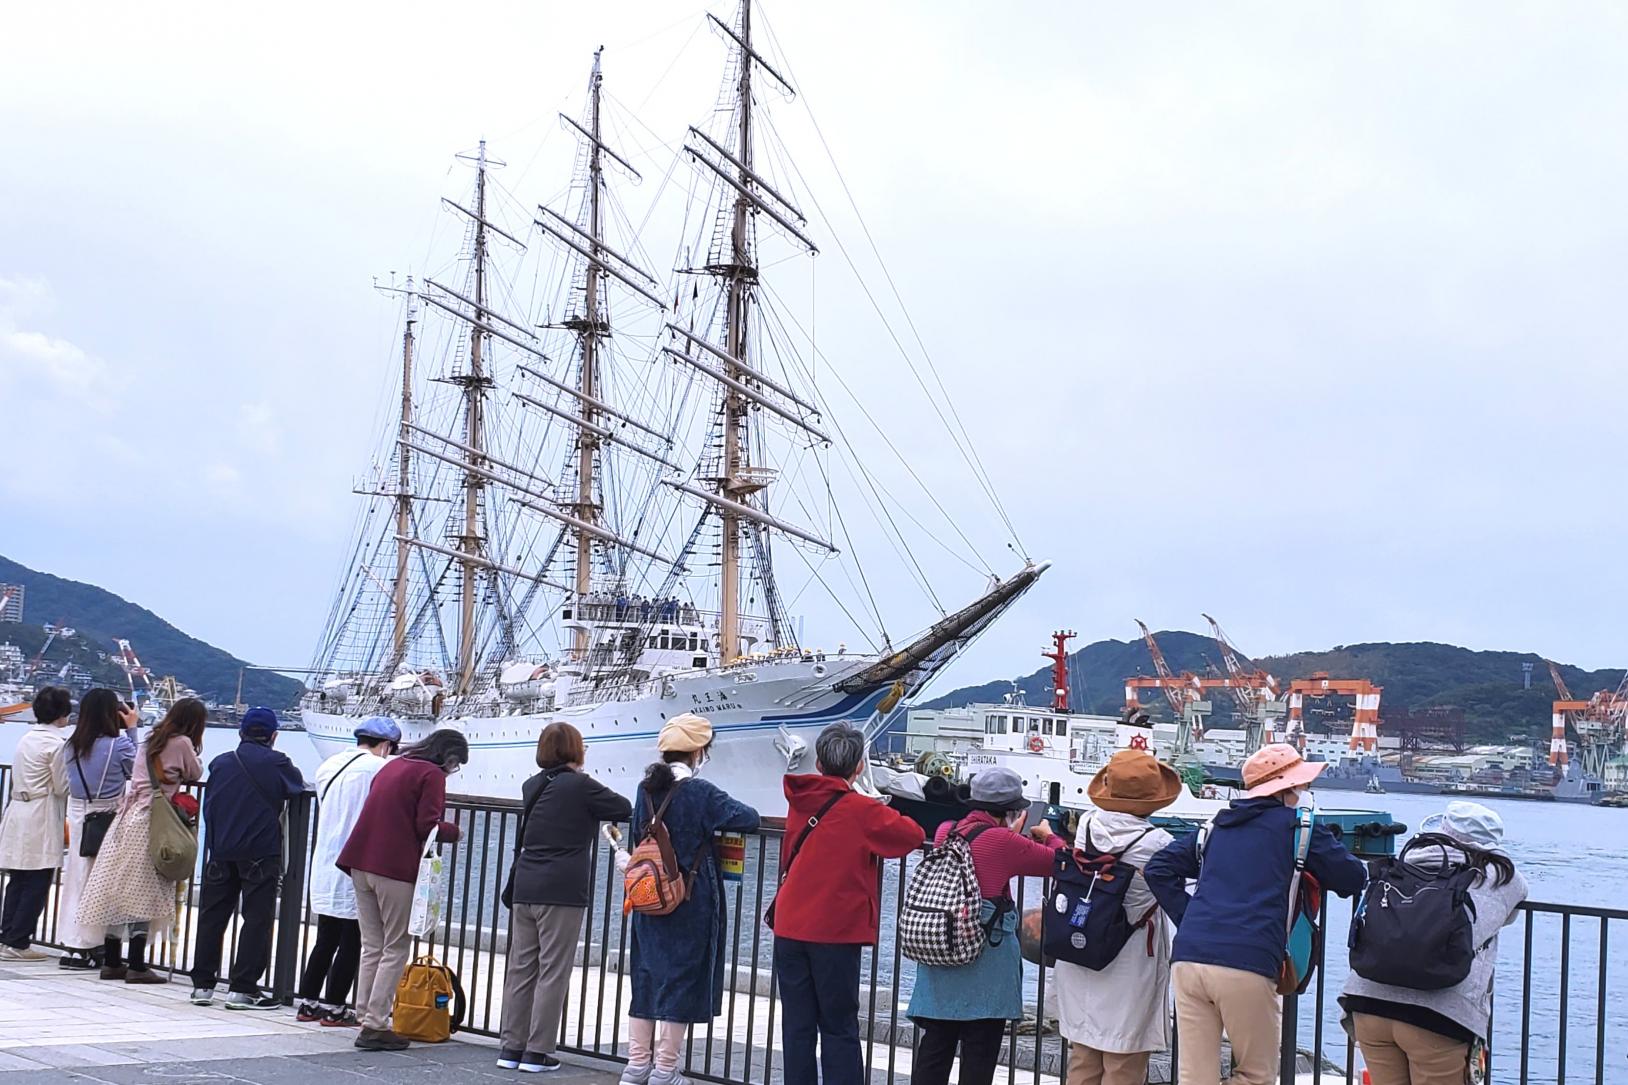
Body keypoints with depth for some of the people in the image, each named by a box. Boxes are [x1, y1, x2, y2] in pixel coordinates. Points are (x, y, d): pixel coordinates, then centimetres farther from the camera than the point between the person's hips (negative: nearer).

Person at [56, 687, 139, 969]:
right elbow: (136, 769, 2)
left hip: (77, 816, 6)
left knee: (76, 878, 12)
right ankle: (86, 947, 4)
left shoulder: (71, 745, 2)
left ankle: (73, 943, 17)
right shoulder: (119, 744, -14)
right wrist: (132, 729, 4)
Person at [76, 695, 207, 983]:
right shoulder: (181, 743, -6)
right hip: (151, 822, -8)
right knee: (143, 893, -5)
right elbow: (196, 774, 5)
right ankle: (137, 966, -5)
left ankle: (111, 962, 15)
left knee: (118, 889, 9)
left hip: (128, 816, 8)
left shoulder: (151, 741, 16)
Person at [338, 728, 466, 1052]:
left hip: (361, 863, 8)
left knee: (372, 946, 14)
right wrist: (452, 831, 6)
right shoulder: (431, 775, -5)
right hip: (395, 867, -8)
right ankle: (375, 1025, -3)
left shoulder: (393, 765, 19)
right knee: (396, 948, 0)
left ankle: (365, 1017, 13)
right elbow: (426, 826, -12)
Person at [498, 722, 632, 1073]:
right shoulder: (581, 786, -7)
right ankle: (538, 1051, 0)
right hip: (562, 892, -6)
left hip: (525, 889, 6)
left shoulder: (532, 786, 12)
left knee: (520, 968, 10)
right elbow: (626, 809, -1)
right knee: (553, 972, -1)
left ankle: (512, 1046, 13)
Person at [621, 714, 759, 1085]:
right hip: (692, 900, -6)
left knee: (647, 974, 15)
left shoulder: (647, 788, 2)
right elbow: (748, 819, -19)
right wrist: (721, 816, 1)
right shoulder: (701, 792, -15)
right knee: (682, 978, 4)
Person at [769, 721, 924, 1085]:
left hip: (790, 927, 4)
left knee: (797, 1025, 9)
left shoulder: (799, 802, 5)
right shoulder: (863, 812, -11)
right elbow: (913, 835, -14)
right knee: (839, 1028, 3)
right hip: (836, 933, -4)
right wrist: (885, 816, 6)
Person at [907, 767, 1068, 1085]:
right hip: (986, 956, -6)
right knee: (980, 1051, 4)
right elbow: (1058, 861, -2)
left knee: (935, 1045, 10)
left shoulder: (945, 831, 4)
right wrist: (1049, 836, 18)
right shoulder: (1002, 841, -12)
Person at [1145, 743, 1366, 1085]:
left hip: (1188, 959, 5)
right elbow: (1353, 879, 11)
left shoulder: (1217, 825, 23)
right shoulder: (1298, 825, 8)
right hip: (1247, 966, -5)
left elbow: (1157, 869, 22)